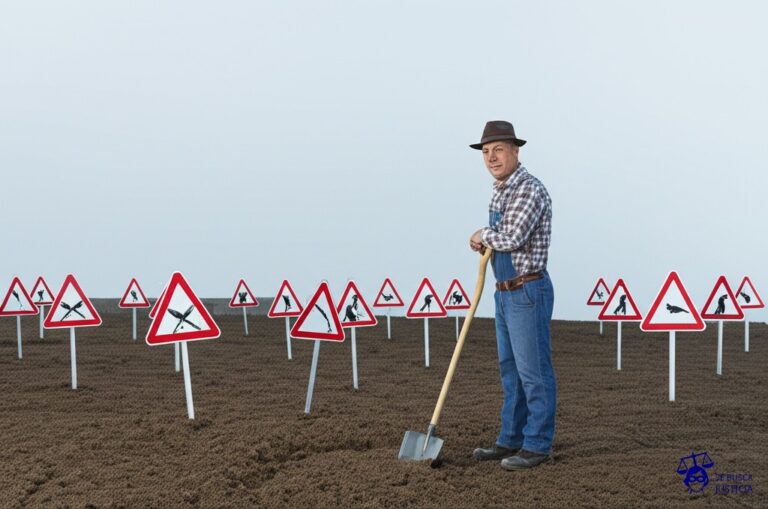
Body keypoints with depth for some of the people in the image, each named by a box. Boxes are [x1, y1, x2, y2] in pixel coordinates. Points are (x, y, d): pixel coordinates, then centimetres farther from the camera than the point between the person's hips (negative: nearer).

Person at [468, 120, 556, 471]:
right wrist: (484, 241, 8)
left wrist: (483, 235, -6)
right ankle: (511, 440, 25)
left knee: (533, 370, -2)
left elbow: (512, 237, -24)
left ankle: (537, 445, 8)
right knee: (510, 369, 15)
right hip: (505, 293, 10)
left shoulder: (530, 189, -15)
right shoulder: (499, 192, 14)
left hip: (527, 292, -9)